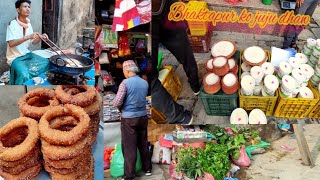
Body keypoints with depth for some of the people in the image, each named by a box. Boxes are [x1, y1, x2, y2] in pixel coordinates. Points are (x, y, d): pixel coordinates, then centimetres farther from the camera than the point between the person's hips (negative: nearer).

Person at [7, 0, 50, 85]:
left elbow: (33, 42, 12)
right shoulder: (13, 24, -15)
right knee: (24, 75, -32)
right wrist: (28, 37, -34)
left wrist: (40, 37, -9)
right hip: (15, 57, -7)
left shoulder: (28, 24, 6)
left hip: (27, 54, 7)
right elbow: (11, 43, -25)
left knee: (46, 63, -6)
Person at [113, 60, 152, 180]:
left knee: (129, 147, 1)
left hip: (129, 118, -6)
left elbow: (117, 103, -15)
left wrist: (120, 107, 6)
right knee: (143, 144, 18)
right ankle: (147, 169, 31)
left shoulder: (125, 83, -14)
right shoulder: (145, 83, 4)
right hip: (143, 116, 6)